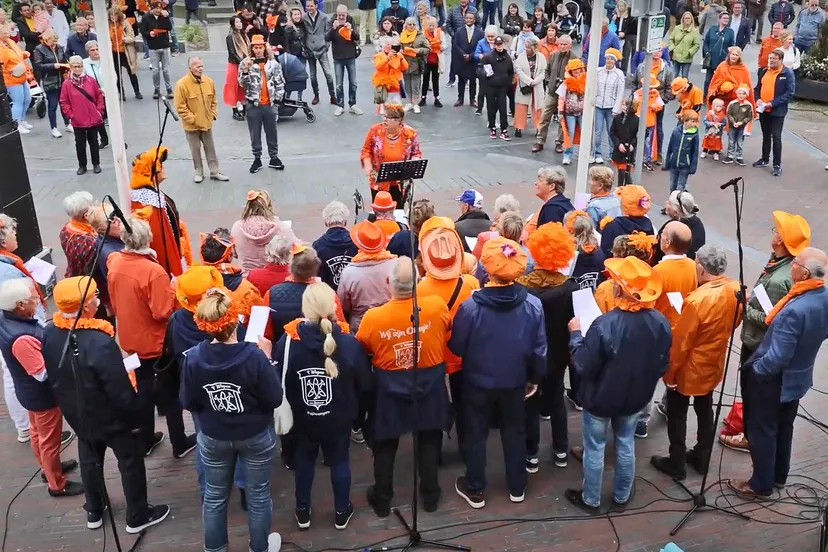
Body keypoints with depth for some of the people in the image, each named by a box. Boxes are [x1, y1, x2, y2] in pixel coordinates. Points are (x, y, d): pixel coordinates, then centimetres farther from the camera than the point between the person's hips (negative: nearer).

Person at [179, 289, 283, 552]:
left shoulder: (193, 358, -19)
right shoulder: (254, 355, -29)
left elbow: (188, 403, -6)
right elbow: (275, 399, -18)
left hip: (212, 438, 3)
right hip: (256, 437, -2)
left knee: (214, 496, 22)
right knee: (258, 495, 19)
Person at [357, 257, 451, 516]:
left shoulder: (373, 317, -21)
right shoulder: (438, 307, -19)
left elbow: (361, 351, -2)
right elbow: (451, 329, 4)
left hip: (390, 389, -1)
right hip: (430, 386, 1)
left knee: (385, 446, 18)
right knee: (429, 442, 21)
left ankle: (382, 500, 31)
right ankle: (430, 496, 34)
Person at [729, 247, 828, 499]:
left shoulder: (795, 310, -36)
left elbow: (778, 357, -30)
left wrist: (754, 369, -13)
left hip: (774, 378, -8)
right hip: (798, 376, 8)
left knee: (762, 430, 11)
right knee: (784, 427, 25)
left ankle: (761, 485, 26)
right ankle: (779, 476, 43)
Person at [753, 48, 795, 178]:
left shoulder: (788, 73, -10)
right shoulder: (764, 71, 8)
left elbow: (789, 93, -14)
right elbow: (757, 88, 16)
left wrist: (773, 103, -22)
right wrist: (757, 99, -5)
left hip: (777, 111, -6)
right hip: (763, 110, 6)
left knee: (776, 137, -5)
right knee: (766, 135, 17)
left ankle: (777, 165, 1)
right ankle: (765, 159, 31)